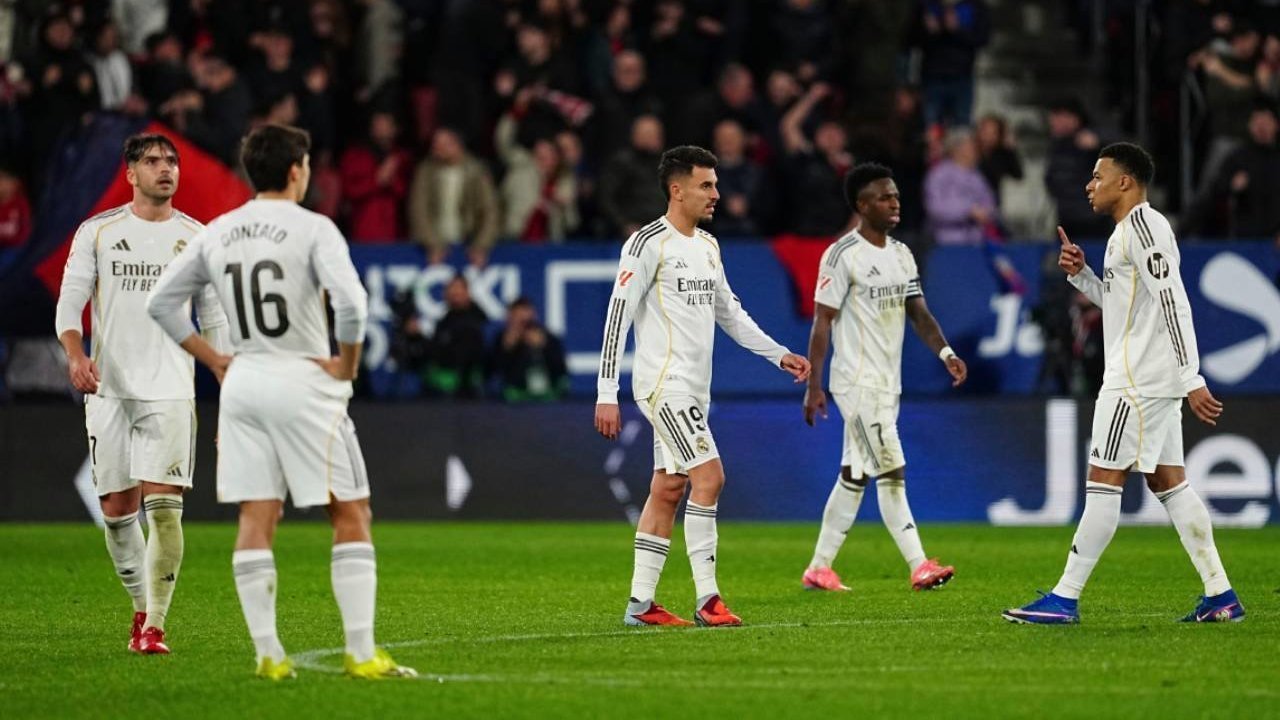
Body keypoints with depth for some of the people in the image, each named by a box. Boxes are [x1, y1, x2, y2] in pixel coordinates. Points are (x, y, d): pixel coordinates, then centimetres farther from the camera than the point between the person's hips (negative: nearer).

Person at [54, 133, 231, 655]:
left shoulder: (197, 238, 7)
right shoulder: (97, 232, 5)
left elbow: (216, 319, 10)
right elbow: (69, 301, 2)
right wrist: (76, 355, -18)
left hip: (169, 391, -1)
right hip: (108, 390, 1)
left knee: (163, 507, -14)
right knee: (117, 510, 4)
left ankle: (154, 626, -10)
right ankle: (143, 606, 25)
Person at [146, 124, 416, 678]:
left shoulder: (215, 234, 7)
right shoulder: (312, 229, -9)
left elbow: (161, 303, 12)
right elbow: (351, 304, -22)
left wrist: (215, 361, 14)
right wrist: (347, 365, -7)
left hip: (242, 384, 5)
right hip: (304, 383, -5)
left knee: (256, 519, 6)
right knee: (350, 516, 1)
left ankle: (268, 653, 4)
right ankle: (361, 653, -3)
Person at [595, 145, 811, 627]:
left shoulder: (708, 247, 15)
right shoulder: (648, 244, -11)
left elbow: (730, 313, 25)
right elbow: (617, 318, -13)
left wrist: (779, 354, 17)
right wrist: (606, 394, -16)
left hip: (693, 388, 9)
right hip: (663, 383, -9)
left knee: (668, 490, 8)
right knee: (708, 475, -16)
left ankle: (641, 603, 12)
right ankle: (707, 600, -14)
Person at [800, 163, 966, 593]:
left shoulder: (901, 254, 13)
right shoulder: (843, 255, -11)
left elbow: (918, 311, 10)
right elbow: (822, 321, -11)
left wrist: (945, 352, -8)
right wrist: (813, 386, -14)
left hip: (888, 382, 8)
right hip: (857, 382, -8)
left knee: (854, 476, 10)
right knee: (892, 472, -12)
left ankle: (820, 568, 16)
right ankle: (919, 566, -14)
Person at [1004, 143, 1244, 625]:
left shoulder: (1143, 224, -13)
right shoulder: (1128, 231, 19)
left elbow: (1173, 303, -21)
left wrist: (1191, 379, -26)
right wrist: (1081, 275, 11)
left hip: (1138, 380, -10)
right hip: (1148, 380, 10)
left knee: (1103, 481, -9)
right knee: (1168, 481, 9)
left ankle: (1065, 599, -8)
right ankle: (1220, 595, 8)